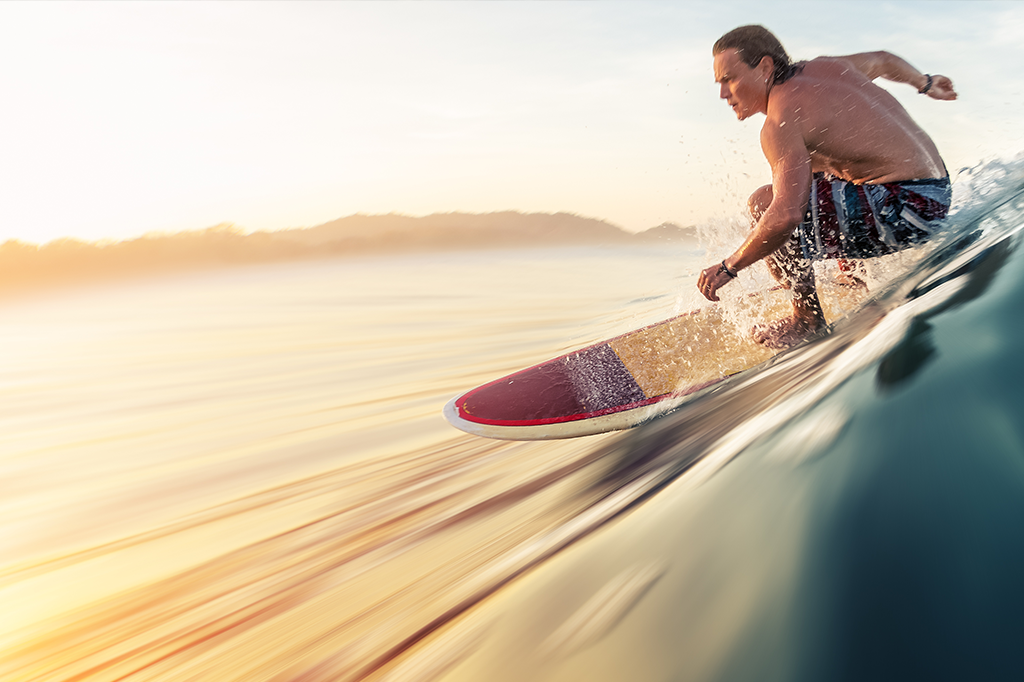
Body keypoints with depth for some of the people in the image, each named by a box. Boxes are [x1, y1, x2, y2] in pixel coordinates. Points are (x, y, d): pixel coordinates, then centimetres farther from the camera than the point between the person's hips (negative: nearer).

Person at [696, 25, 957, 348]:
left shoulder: (780, 122, -18)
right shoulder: (823, 68, 9)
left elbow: (786, 216, -30)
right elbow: (883, 60, 28)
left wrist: (729, 267, -18)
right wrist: (925, 84, 48)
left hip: (909, 209, -10)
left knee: (764, 204, -15)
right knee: (808, 175, 30)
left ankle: (808, 318, -1)